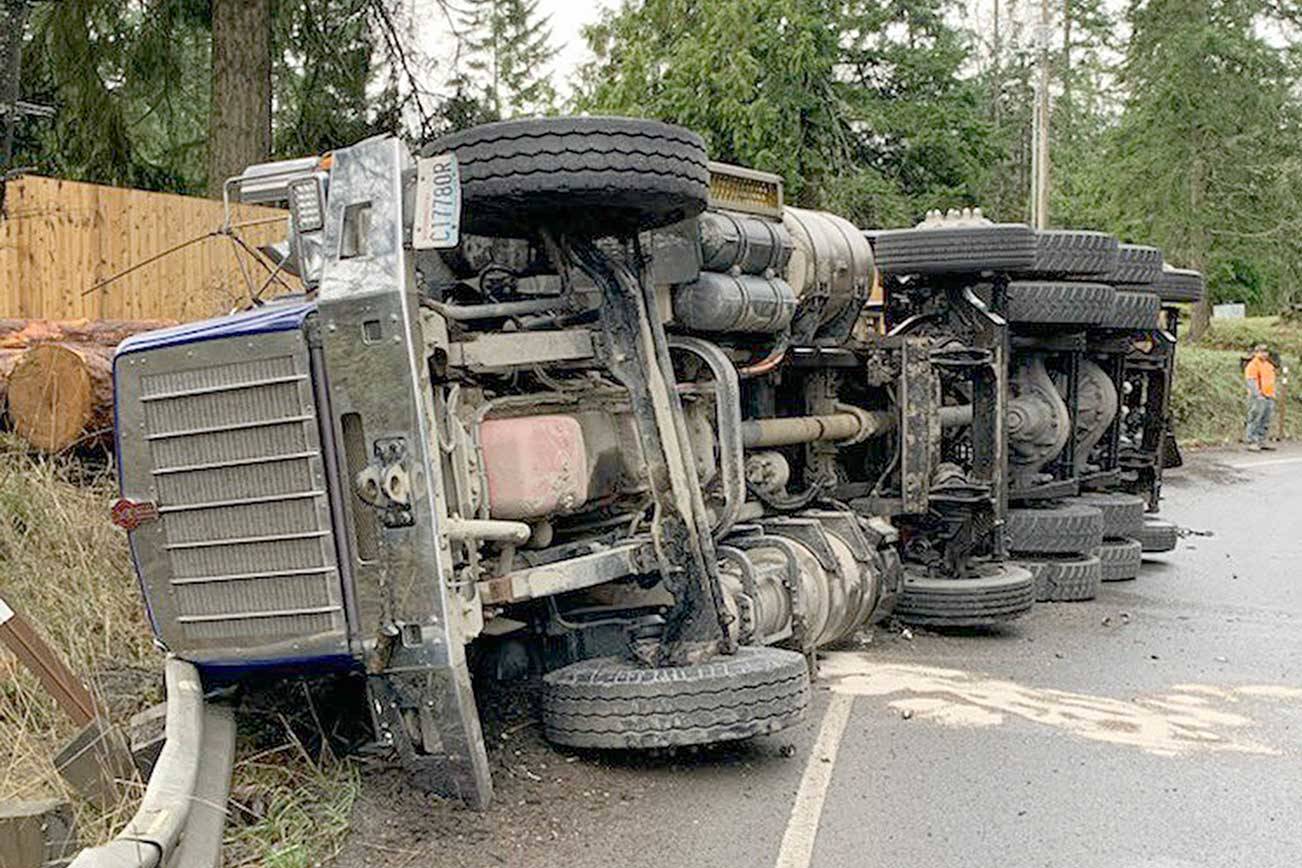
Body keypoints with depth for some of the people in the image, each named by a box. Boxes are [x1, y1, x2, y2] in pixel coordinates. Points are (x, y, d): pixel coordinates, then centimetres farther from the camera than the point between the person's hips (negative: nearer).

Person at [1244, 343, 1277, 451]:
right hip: (1258, 398, -8)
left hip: (1269, 397, 8)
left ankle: (1262, 441, 16)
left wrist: (1272, 394, 20)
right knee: (1255, 420, -8)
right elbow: (1251, 382, -16)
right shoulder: (1252, 365, -9)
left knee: (1266, 421, 10)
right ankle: (1252, 442, -6)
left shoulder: (1269, 365, 19)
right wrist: (1258, 395, -23)